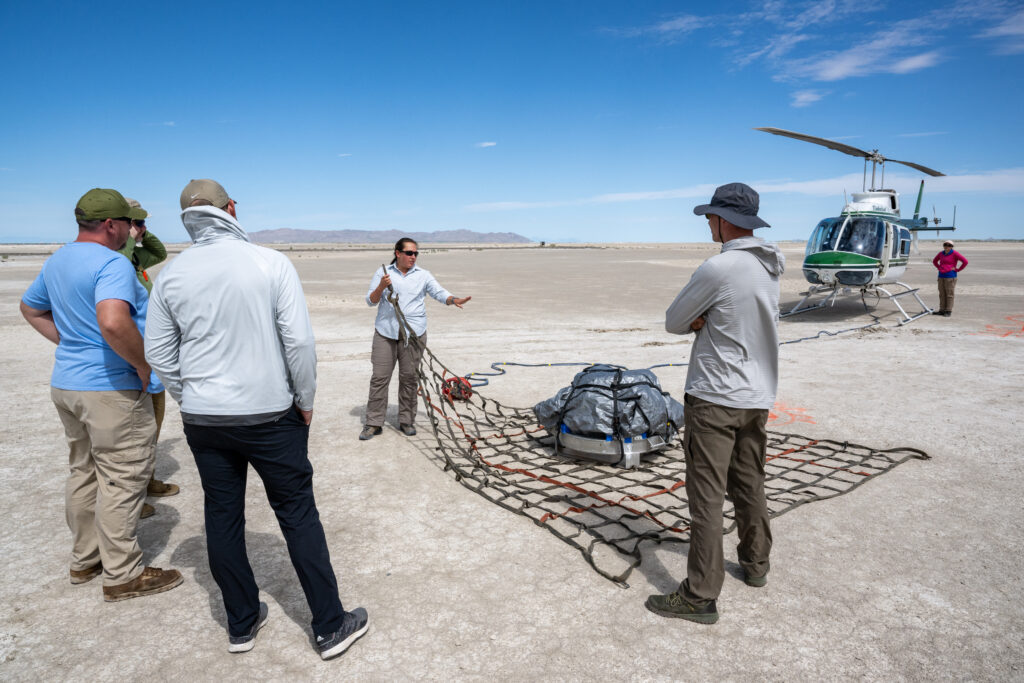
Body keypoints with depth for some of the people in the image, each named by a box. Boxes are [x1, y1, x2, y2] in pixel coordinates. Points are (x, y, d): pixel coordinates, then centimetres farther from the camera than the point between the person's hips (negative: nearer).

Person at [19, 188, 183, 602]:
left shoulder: (56, 261, 11)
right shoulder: (112, 264, -19)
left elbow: (30, 309, 25)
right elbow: (113, 322, -36)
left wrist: (69, 343, 19)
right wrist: (143, 365, -22)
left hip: (66, 383, 9)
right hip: (111, 388, -9)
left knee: (84, 472, 19)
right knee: (121, 480, 0)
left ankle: (84, 560, 33)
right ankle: (123, 575, 11)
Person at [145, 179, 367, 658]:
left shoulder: (171, 275, 0)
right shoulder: (271, 263, -11)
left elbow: (159, 355, 5)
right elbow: (299, 340, -13)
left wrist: (191, 400, 18)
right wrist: (305, 400, -1)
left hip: (203, 420, 4)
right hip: (270, 416, -3)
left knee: (222, 517, 16)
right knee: (298, 515, 7)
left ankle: (241, 624, 30)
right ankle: (331, 627, 18)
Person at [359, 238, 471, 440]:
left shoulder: (423, 275, 9)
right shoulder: (383, 273, 7)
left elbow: (440, 292, -3)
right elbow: (370, 301, 5)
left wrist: (453, 300, -23)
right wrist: (381, 287, -14)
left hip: (414, 333, 1)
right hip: (385, 331, 0)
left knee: (409, 377, 4)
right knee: (380, 377, 0)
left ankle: (406, 421, 17)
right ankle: (374, 423, 8)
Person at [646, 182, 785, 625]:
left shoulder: (718, 268, -20)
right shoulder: (772, 265, 6)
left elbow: (673, 322, -10)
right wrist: (706, 320, -4)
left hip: (714, 397, -8)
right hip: (758, 395, 9)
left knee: (706, 496, -2)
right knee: (750, 485, 21)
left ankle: (701, 596, 5)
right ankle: (755, 564, 38)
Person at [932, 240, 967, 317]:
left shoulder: (955, 254, -6)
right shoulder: (941, 253, 11)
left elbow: (965, 261, -10)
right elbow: (934, 261, 29)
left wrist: (957, 269, -8)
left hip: (950, 276, -6)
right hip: (941, 276, 6)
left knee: (949, 294, -3)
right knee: (942, 294, 8)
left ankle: (948, 311, 1)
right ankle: (942, 310, 14)